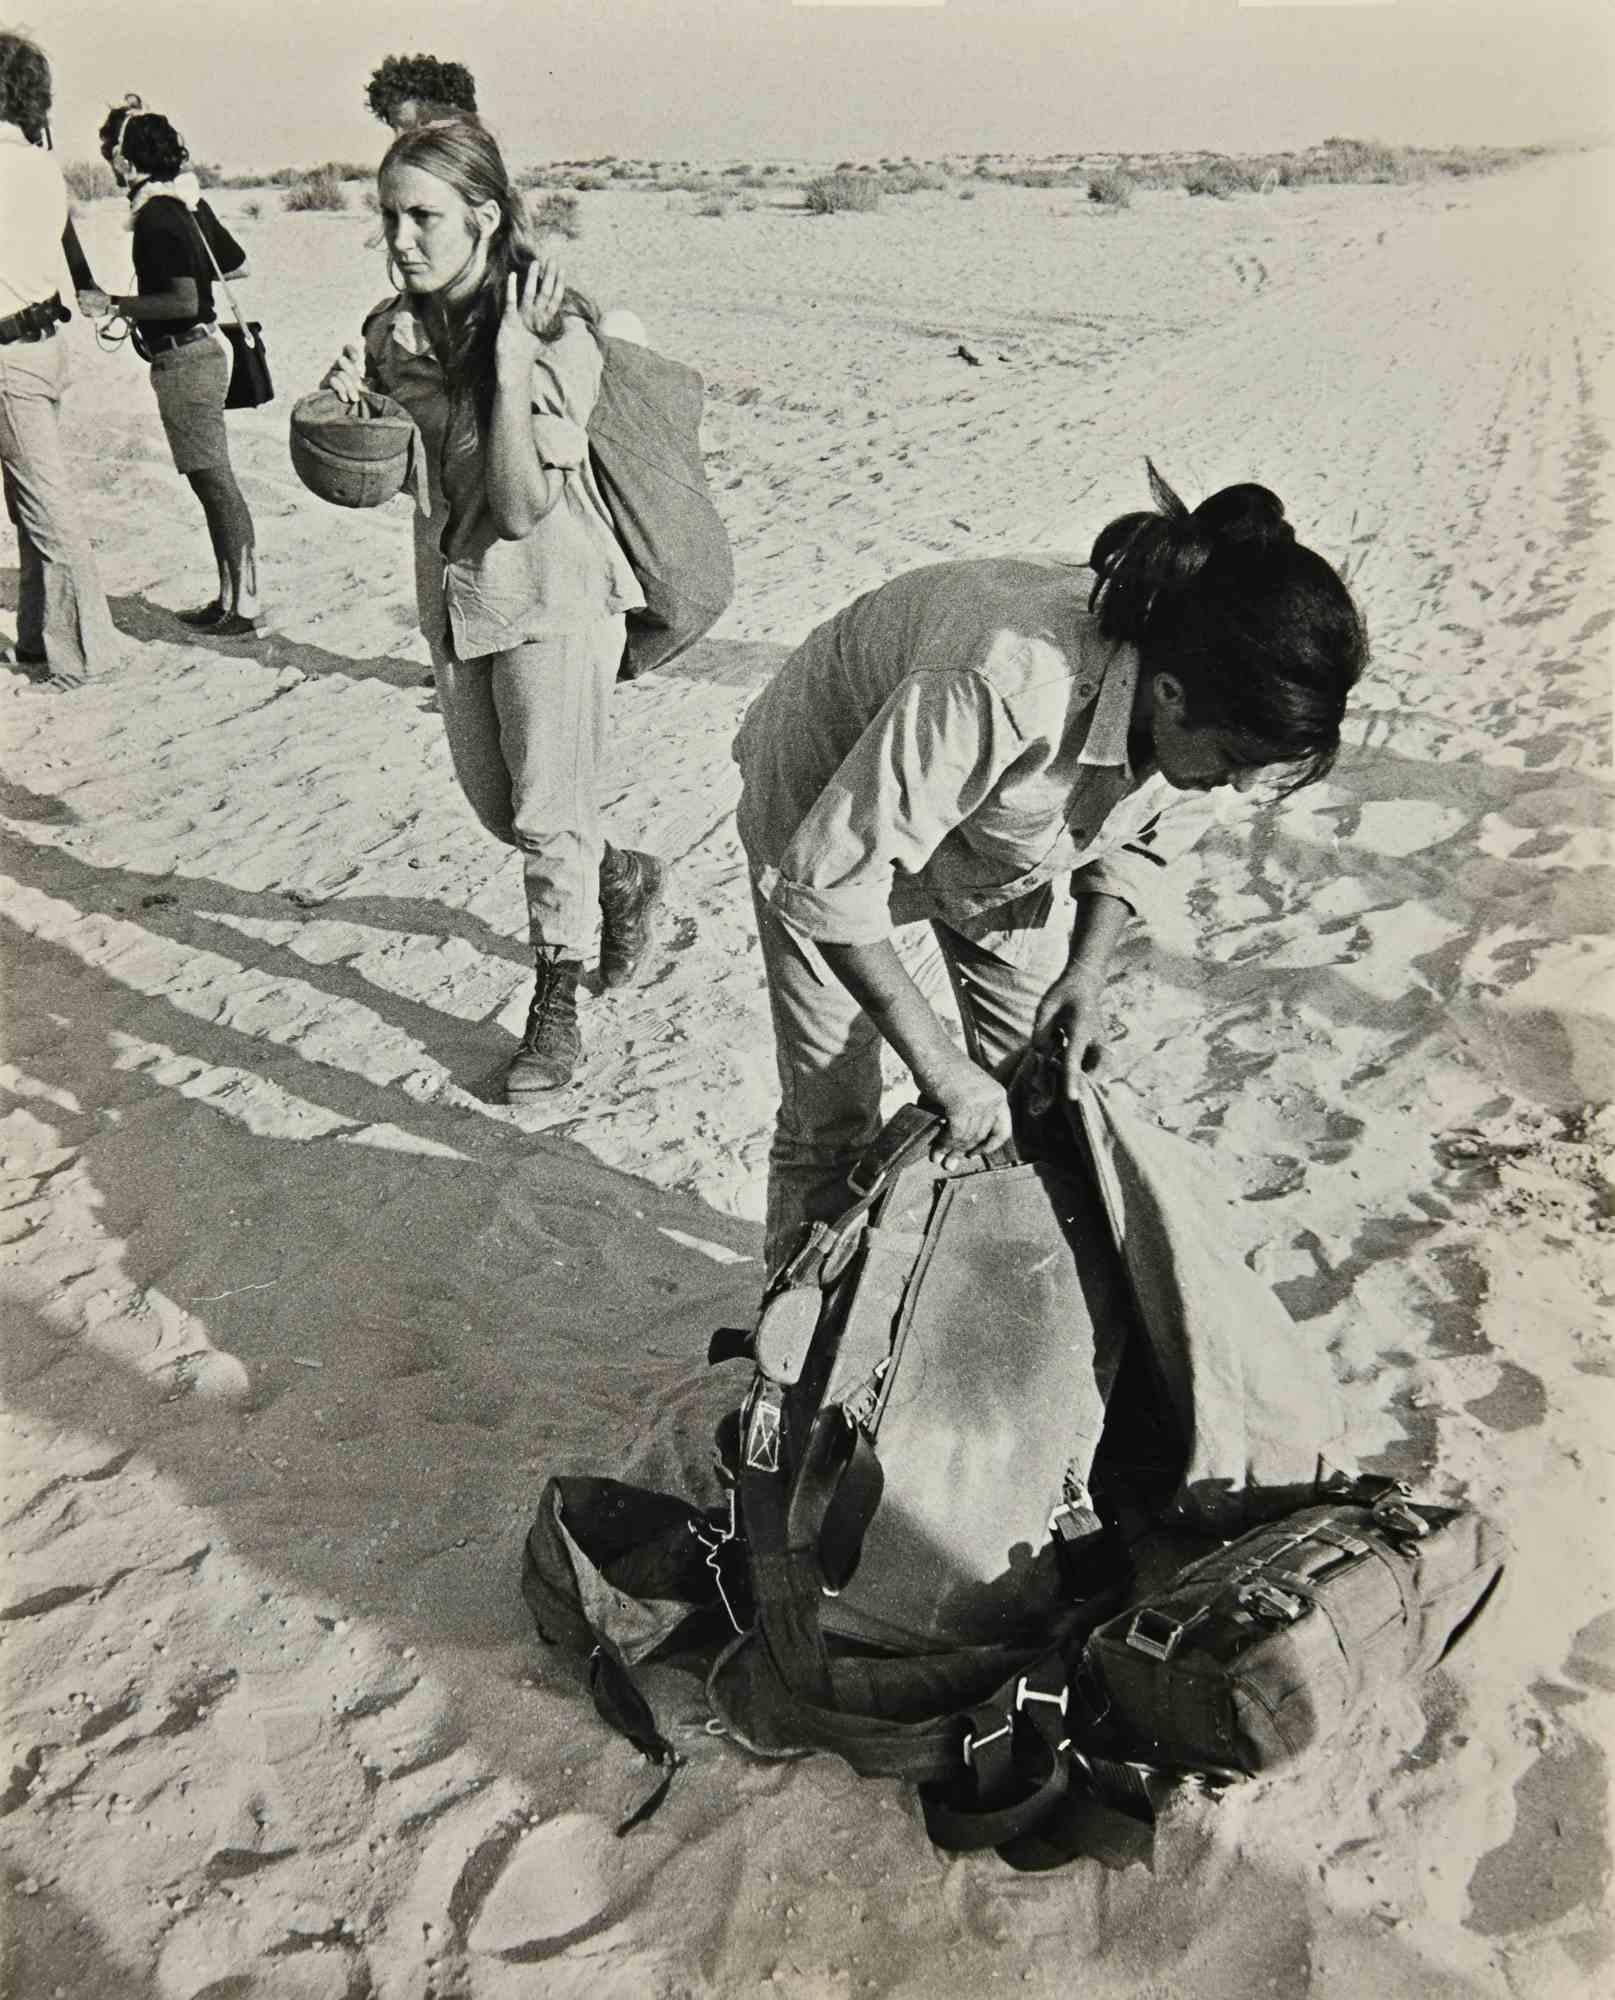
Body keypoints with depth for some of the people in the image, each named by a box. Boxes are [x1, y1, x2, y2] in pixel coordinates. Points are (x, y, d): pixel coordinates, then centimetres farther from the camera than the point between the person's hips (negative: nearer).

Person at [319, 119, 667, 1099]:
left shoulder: (556, 336, -19)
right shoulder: (398, 328, -1)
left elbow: (521, 509, -25)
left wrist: (511, 364, -30)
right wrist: (346, 401, -9)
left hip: (553, 595, -7)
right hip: (455, 588, 7)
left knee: (547, 814, 1)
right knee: (496, 806, 16)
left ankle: (557, 1009, 19)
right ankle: (626, 878, 42)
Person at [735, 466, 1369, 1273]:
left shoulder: (1210, 709, -24)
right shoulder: (1004, 690, -45)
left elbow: (1140, 839, -2)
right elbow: (827, 879, -36)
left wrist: (1086, 972, -16)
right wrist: (939, 1065, -32)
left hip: (1008, 838, 6)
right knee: (831, 1124, -1)